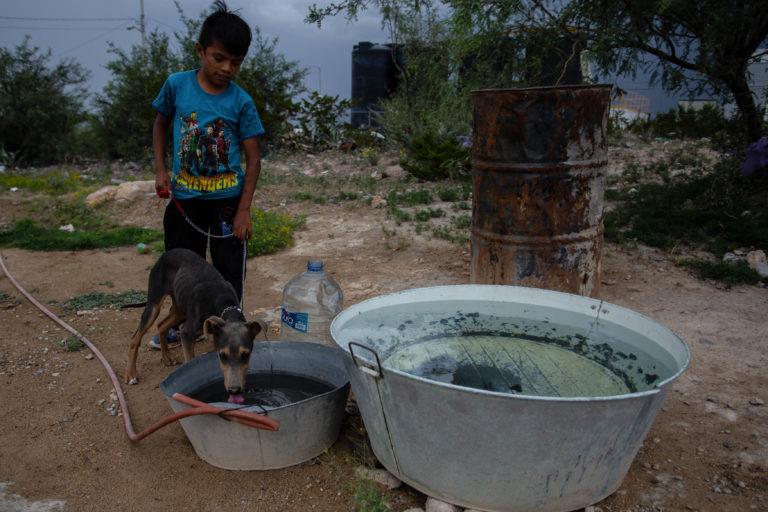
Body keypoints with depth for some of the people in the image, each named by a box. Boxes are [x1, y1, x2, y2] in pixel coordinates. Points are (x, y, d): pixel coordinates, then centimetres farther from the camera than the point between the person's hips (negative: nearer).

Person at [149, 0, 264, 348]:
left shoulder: (241, 101, -10)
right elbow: (161, 125, 12)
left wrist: (244, 209, -12)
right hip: (185, 198, 2)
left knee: (230, 272, 6)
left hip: (228, 200, -2)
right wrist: (160, 170, 1)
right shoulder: (177, 84, -6)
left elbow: (253, 159, -8)